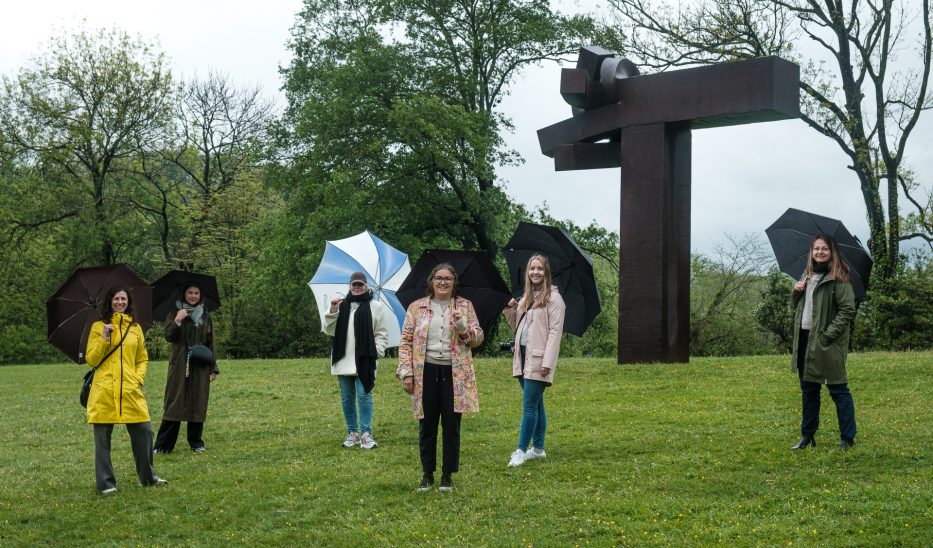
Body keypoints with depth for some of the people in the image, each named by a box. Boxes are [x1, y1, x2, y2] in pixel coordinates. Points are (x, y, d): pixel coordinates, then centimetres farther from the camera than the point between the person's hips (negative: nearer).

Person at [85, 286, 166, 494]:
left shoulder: (135, 328, 14)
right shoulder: (98, 327, 6)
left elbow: (143, 359, 18)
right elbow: (91, 360, 1)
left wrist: (138, 378, 1)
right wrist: (104, 338, -10)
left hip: (130, 390, 2)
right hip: (104, 391, -2)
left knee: (144, 431, 1)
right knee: (102, 437, 0)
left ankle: (148, 476, 17)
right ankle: (106, 483, 9)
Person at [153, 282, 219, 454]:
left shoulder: (205, 317, 11)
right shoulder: (175, 314, 5)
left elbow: (211, 343, 10)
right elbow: (169, 337, -7)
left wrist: (213, 368, 4)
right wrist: (177, 322, -23)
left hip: (200, 367, 2)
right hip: (179, 366, -2)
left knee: (198, 404, 3)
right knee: (174, 403, -5)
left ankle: (196, 442, 13)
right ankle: (163, 445, -3)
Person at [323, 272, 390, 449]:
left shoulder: (376, 306, 1)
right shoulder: (341, 305, 9)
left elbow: (382, 334, 1)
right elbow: (329, 330, 6)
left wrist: (374, 352, -9)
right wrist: (333, 311, -7)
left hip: (364, 360, -4)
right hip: (343, 360, 4)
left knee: (364, 395, -6)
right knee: (347, 397, 9)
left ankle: (366, 433, -1)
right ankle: (352, 432, 18)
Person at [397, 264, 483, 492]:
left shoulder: (465, 306, 7)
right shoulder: (417, 307, 5)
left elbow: (478, 338, 6)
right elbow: (406, 341, 4)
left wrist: (463, 327, -14)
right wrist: (406, 372, -4)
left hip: (455, 373, 0)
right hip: (426, 372, 0)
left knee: (451, 426, 2)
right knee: (427, 426, 6)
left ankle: (447, 474, 14)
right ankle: (427, 474, 17)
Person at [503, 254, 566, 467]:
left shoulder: (553, 298, -7)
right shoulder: (526, 298, 16)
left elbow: (555, 331, -13)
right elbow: (517, 327, 22)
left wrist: (547, 362, -19)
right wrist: (511, 311, 2)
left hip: (538, 359, -7)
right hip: (523, 356, 7)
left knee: (529, 405, -8)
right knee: (536, 404, 12)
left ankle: (521, 450, -5)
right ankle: (538, 448, 18)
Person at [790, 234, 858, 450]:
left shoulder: (838, 278, -9)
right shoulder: (807, 276, 14)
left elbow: (848, 310, -14)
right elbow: (797, 307, 22)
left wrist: (828, 334, -18)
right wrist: (796, 292, 1)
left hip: (827, 342, -8)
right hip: (805, 339, 8)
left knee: (838, 390, -2)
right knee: (808, 389, 14)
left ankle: (847, 438, 5)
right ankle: (807, 436, 23)